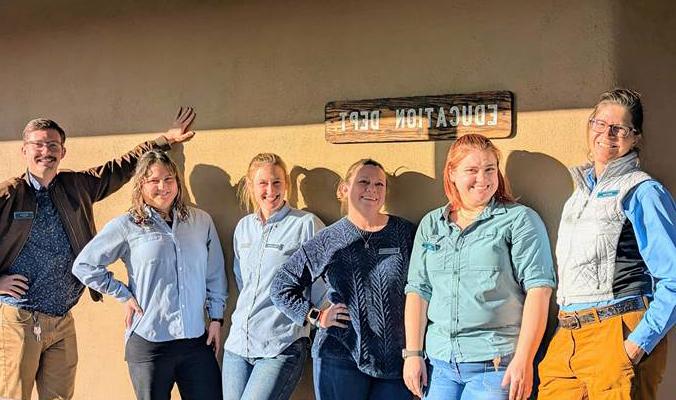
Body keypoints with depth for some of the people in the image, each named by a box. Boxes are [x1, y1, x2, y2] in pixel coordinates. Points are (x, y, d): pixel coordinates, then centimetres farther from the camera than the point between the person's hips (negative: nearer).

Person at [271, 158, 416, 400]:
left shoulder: (405, 234, 3)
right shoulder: (326, 241, 3)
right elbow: (282, 287, 11)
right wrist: (315, 316, 1)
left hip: (397, 362, 1)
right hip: (340, 360, 0)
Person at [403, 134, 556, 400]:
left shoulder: (519, 220, 0)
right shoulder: (431, 225, 13)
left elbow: (538, 289, -7)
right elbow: (418, 290, 10)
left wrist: (523, 360, -14)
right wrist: (413, 354, 2)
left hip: (495, 361, -4)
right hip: (438, 363, 4)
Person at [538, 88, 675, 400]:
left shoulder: (642, 192, -7)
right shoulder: (581, 190, 16)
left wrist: (639, 343, -18)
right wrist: (567, 332, 16)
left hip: (618, 338, -6)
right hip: (567, 339, 7)